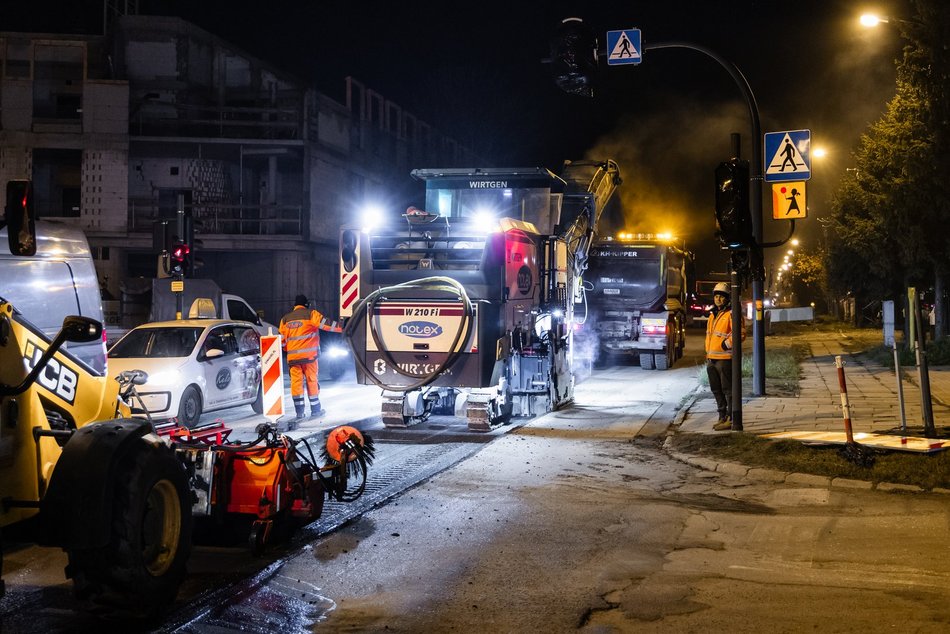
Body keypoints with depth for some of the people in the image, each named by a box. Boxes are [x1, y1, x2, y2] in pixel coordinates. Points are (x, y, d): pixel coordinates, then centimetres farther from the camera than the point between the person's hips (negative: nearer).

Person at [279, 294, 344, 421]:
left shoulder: (285, 319, 13)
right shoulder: (310, 314, -1)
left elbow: (282, 339, 15)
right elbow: (325, 324, -10)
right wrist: (342, 327, -7)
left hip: (293, 357, 3)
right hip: (308, 355, -3)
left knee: (296, 382, 3)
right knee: (312, 381, 5)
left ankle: (299, 411, 0)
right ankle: (315, 409, 10)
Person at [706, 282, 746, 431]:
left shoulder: (731, 314, -9)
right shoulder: (713, 315, 19)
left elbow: (740, 334, -17)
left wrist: (726, 344, -17)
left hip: (725, 359, -9)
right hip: (712, 359, 9)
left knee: (728, 390, -5)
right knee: (716, 390, 14)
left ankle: (731, 419, -1)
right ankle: (722, 417, 24)